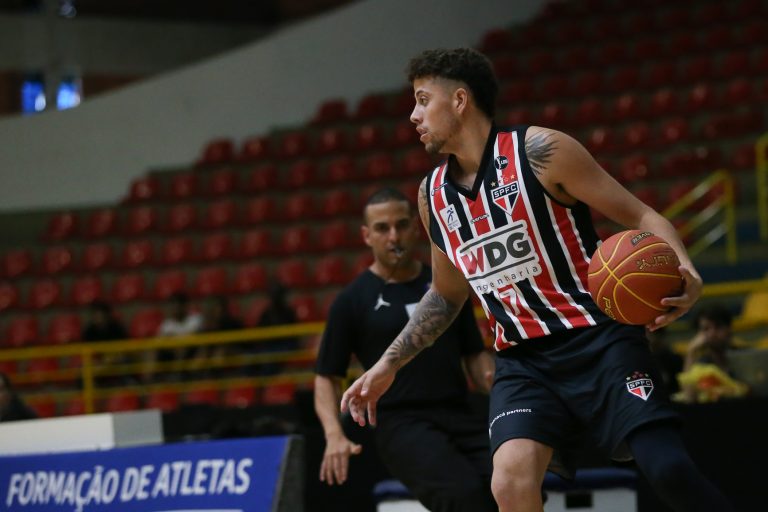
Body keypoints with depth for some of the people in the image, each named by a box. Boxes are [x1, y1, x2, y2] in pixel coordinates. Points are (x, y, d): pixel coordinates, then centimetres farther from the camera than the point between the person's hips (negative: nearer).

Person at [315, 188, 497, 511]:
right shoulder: (352, 301, 4)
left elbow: (474, 354, 21)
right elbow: (327, 377, 6)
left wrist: (494, 384, -3)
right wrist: (334, 435, -12)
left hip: (460, 418, 5)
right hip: (401, 424, -5)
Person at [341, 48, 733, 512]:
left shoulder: (538, 151, -8)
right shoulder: (433, 195, 10)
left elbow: (642, 217, -6)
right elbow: (447, 295, 26)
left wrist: (685, 273, -25)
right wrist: (387, 366, 21)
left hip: (599, 341, -4)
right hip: (523, 360, 4)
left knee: (669, 470, -20)